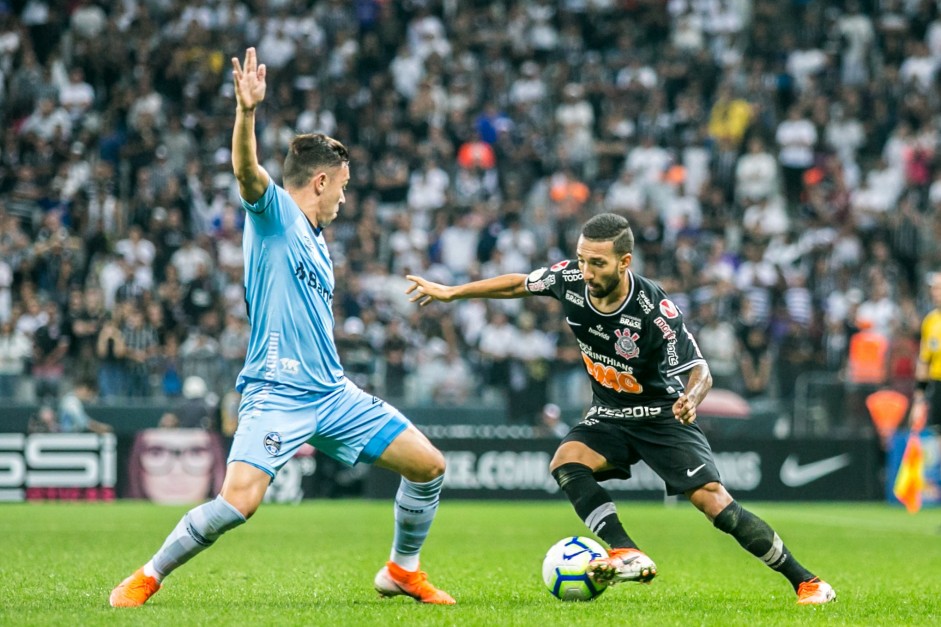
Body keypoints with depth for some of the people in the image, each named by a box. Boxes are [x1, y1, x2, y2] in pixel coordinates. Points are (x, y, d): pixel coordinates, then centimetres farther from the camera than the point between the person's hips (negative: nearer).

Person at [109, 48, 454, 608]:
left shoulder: (317, 245, 21)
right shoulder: (274, 214, -2)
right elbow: (247, 170, -24)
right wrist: (247, 112, -41)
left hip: (331, 393, 8)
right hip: (277, 392, -8)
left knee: (429, 466, 5)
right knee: (238, 501, -23)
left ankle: (403, 571, 24)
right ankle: (147, 578, -4)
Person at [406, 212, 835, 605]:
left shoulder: (655, 310, -29)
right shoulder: (569, 280, -16)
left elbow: (699, 371, -23)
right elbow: (519, 284, 5)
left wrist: (690, 399, -46)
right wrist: (450, 293, 8)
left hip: (661, 415, -5)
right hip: (609, 415, 5)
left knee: (714, 500, -17)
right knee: (565, 462, -25)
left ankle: (804, 581, -6)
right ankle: (628, 556, -29)